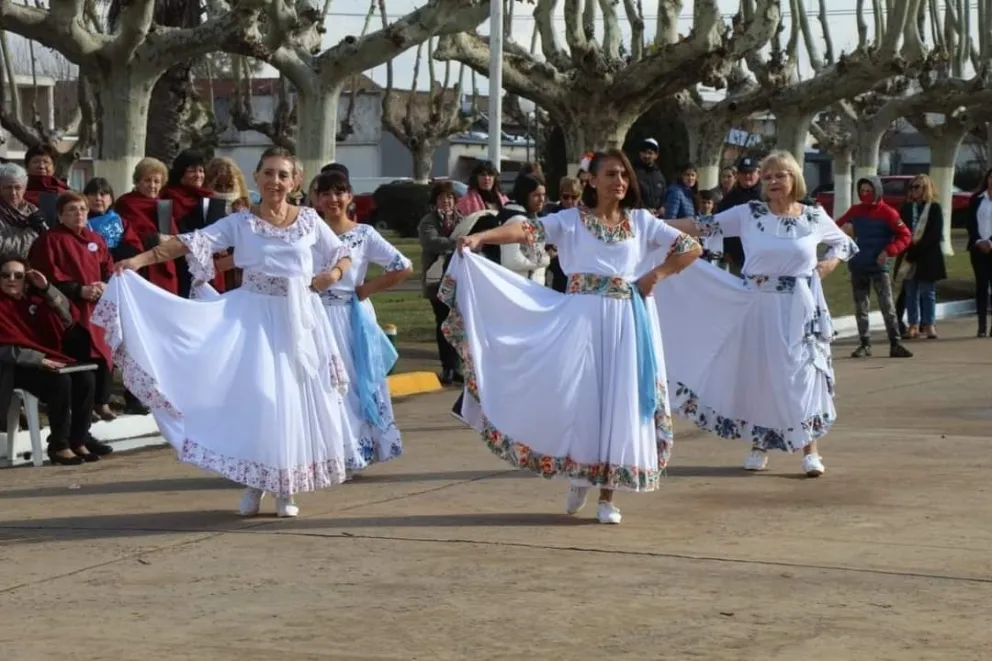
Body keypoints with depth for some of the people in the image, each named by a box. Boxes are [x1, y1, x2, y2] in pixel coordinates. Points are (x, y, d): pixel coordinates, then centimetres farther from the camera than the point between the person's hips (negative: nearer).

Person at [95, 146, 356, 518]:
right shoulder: (240, 222, 0)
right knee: (257, 397, -11)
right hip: (256, 318, -2)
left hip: (299, 319, 2)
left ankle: (286, 490, 12)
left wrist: (332, 274, -8)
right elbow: (191, 243, -9)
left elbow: (342, 255, 15)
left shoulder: (309, 219, 5)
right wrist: (140, 259, -20)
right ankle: (255, 484, 3)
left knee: (297, 401, 1)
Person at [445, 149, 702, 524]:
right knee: (578, 398, -5)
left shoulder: (641, 221, 8)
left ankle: (608, 496, 7)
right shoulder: (570, 220, 2)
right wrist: (481, 237, -28)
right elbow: (527, 230, -12)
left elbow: (692, 249, 9)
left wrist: (656, 275, -3)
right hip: (582, 319, -1)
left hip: (626, 322, 2)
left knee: (620, 402, 0)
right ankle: (579, 475, 19)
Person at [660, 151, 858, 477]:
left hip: (800, 308, 0)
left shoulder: (814, 217, 2)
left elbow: (845, 243, 17)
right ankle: (759, 446, 20)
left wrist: (829, 264, -2)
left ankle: (810, 449, 3)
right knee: (757, 372, 6)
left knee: (802, 373, -2)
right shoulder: (748, 213, -2)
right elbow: (704, 226, -5)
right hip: (758, 305, 0)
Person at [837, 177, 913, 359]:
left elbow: (905, 236, -7)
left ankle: (895, 344, -5)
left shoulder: (887, 213, -7)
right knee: (860, 308, 7)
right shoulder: (855, 211, 7)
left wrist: (888, 251, -18)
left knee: (888, 307, -7)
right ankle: (865, 344, 15)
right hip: (858, 267, 5)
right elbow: (838, 227, 15)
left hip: (879, 266, -5)